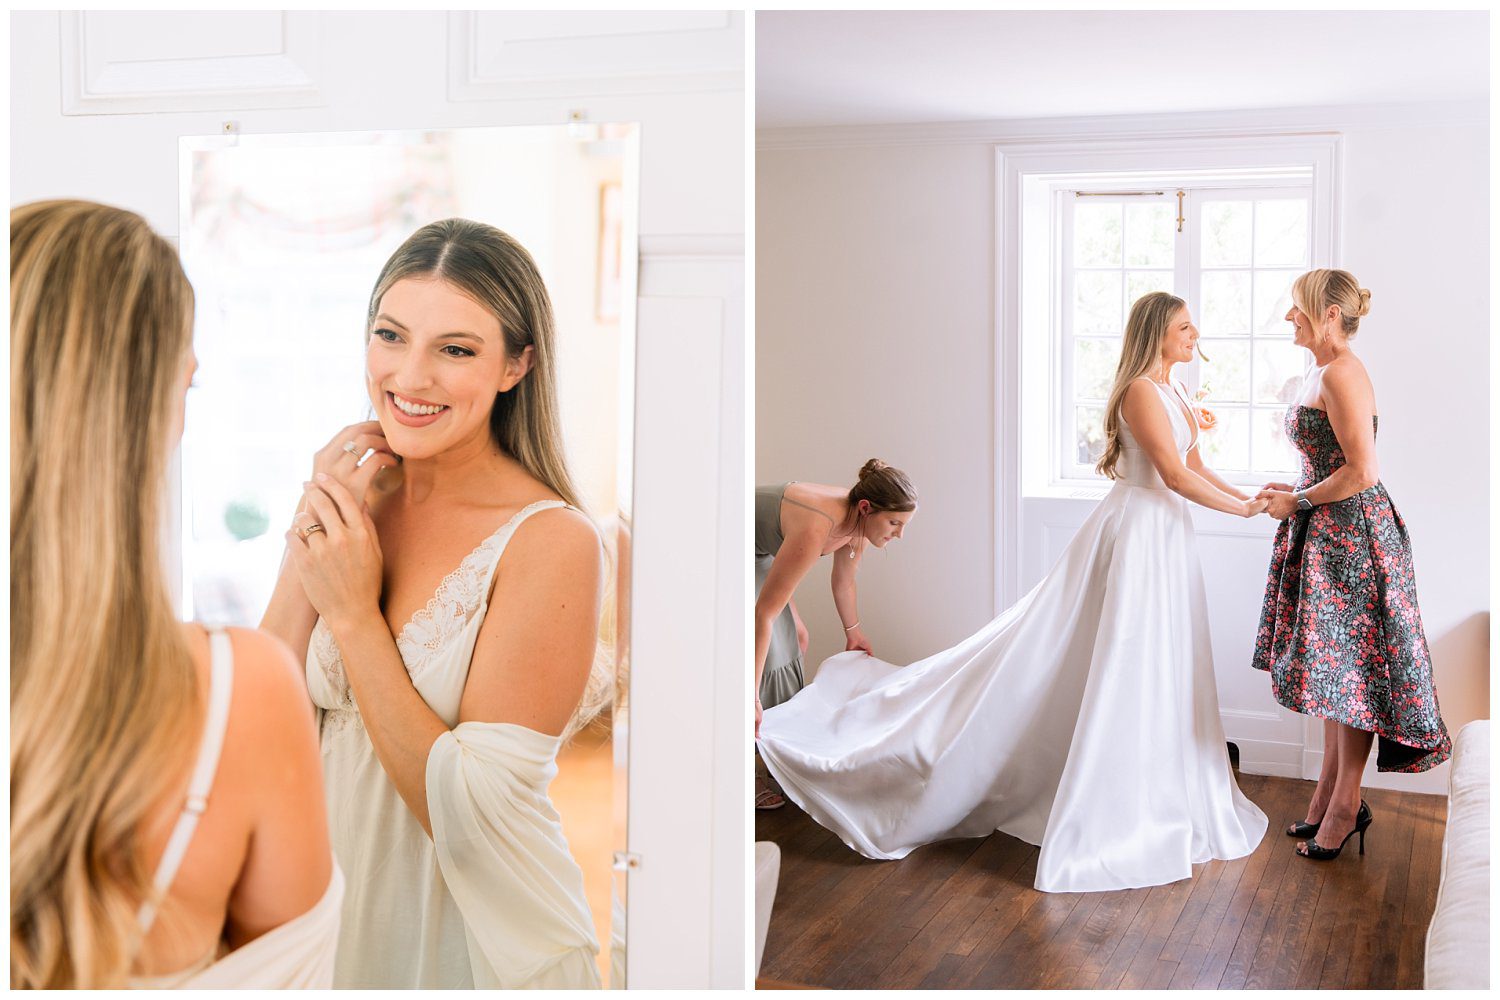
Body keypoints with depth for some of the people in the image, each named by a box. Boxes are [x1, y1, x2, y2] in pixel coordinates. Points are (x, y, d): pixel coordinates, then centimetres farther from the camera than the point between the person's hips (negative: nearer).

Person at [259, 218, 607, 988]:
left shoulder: (553, 542, -21)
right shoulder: (355, 500, -3)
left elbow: (469, 820, -23)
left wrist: (353, 613, -22)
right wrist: (305, 548, -17)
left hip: (479, 943, -5)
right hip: (336, 916, 5)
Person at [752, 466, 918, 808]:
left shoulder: (857, 523, -15)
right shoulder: (816, 530, -40)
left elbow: (844, 583, 8)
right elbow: (764, 612, -38)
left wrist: (853, 633, 24)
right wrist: (751, 697, -37)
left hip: (757, 553, 9)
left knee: (791, 640, 12)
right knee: (755, 652, -12)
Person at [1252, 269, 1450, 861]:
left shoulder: (1342, 374, -18)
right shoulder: (1321, 373, 13)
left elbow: (1359, 473, -22)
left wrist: (1297, 501, -12)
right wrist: (1293, 492, 10)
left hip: (1351, 534, -10)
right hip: (1328, 535, 10)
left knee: (1349, 669, -1)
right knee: (1332, 670, 14)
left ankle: (1346, 804, 10)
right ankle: (1329, 794, 23)